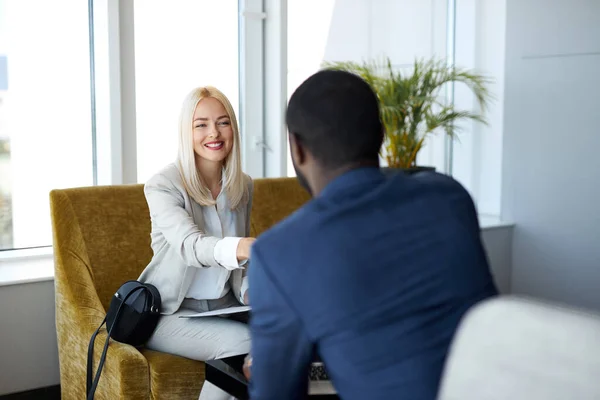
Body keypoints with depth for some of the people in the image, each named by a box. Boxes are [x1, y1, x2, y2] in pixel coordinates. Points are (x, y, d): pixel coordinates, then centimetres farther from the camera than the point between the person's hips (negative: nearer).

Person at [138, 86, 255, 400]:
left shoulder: (243, 186, 4)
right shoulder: (162, 185, -14)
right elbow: (191, 245, -34)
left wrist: (250, 292, -6)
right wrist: (243, 247, -53)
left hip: (224, 306, 5)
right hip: (171, 312, -5)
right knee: (240, 341, -31)